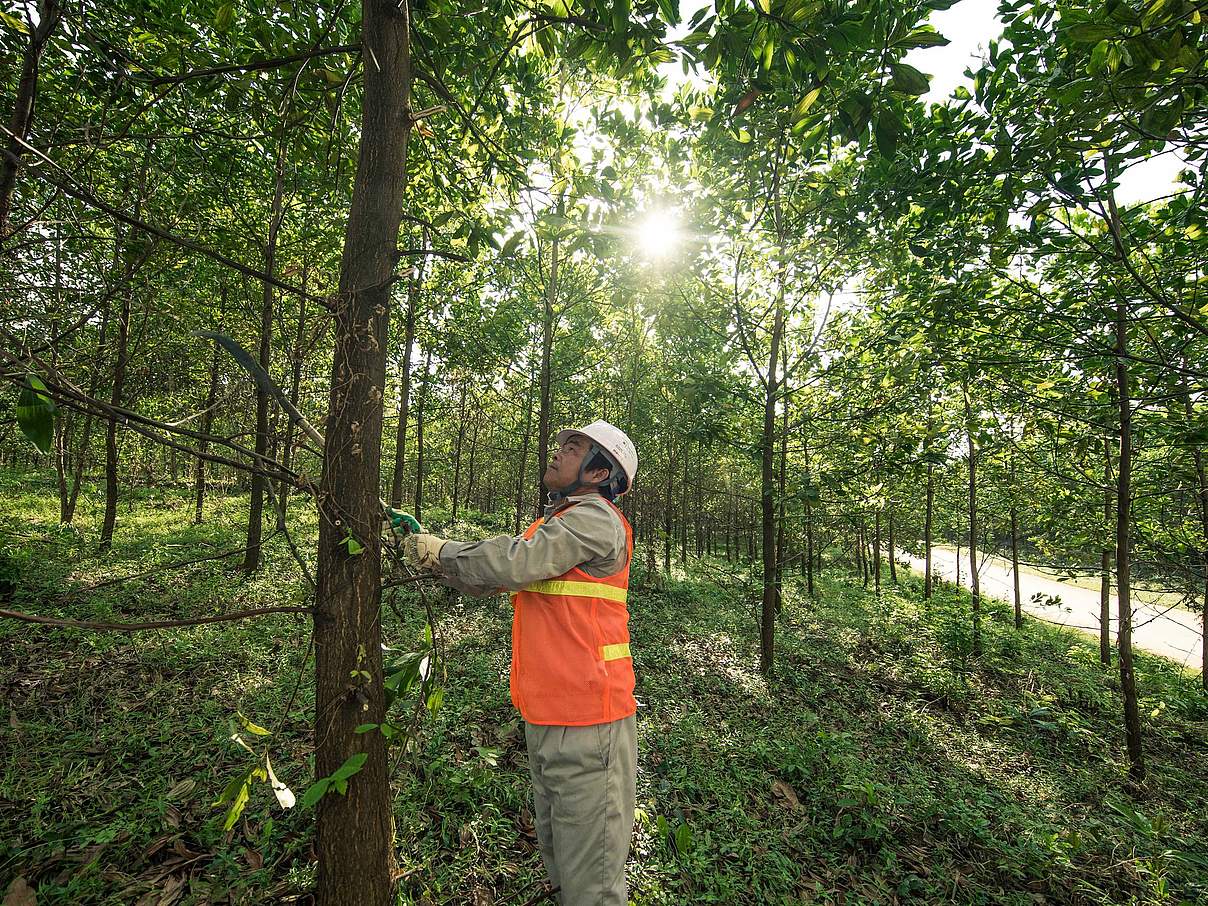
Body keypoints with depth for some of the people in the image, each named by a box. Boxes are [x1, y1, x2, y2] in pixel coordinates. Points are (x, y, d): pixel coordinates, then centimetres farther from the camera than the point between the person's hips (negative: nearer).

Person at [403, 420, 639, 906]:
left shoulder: (595, 518, -16)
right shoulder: (553, 524, 14)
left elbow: (513, 562, -25)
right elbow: (487, 579, 14)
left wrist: (440, 550, -10)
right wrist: (432, 552, 3)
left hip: (586, 720, -9)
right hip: (545, 717, 9)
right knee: (556, 851, 26)